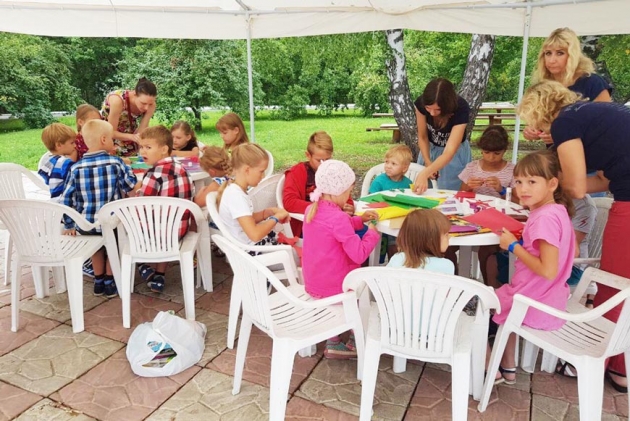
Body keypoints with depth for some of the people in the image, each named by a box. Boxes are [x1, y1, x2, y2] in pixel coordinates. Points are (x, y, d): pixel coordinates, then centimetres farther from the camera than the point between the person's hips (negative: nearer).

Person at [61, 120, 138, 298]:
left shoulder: (76, 168, -2)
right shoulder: (116, 162, -9)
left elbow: (67, 198, 1)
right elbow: (131, 186, -1)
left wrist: (69, 225, 10)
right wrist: (125, 168, 15)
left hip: (86, 224, 2)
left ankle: (98, 281, 37)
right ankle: (109, 282, 27)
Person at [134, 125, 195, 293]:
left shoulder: (155, 172, -18)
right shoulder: (181, 168, 3)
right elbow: (191, 195, 12)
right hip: (181, 228, 7)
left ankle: (144, 267, 28)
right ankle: (158, 277, 33)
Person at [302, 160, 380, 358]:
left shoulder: (311, 210, 1)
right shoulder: (338, 218, -27)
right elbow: (359, 254, -27)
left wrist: (360, 219, 10)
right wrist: (373, 233, -11)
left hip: (312, 284, 8)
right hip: (333, 287, -8)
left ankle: (333, 343, 33)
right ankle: (356, 342, 31)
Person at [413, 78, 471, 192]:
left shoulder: (461, 109, -33)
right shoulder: (421, 103, -27)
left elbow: (449, 152, -39)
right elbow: (422, 137, -11)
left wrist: (424, 174, -51)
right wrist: (428, 162, -20)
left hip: (455, 153, -2)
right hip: (430, 148, 2)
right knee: (424, 192, 7)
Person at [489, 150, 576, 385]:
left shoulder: (545, 217, -26)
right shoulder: (558, 209, 2)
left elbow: (548, 270, -29)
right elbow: (573, 251, 14)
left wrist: (513, 246, -18)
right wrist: (524, 239, 7)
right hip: (551, 301, 9)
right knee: (500, 296, 32)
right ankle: (508, 368, 36)